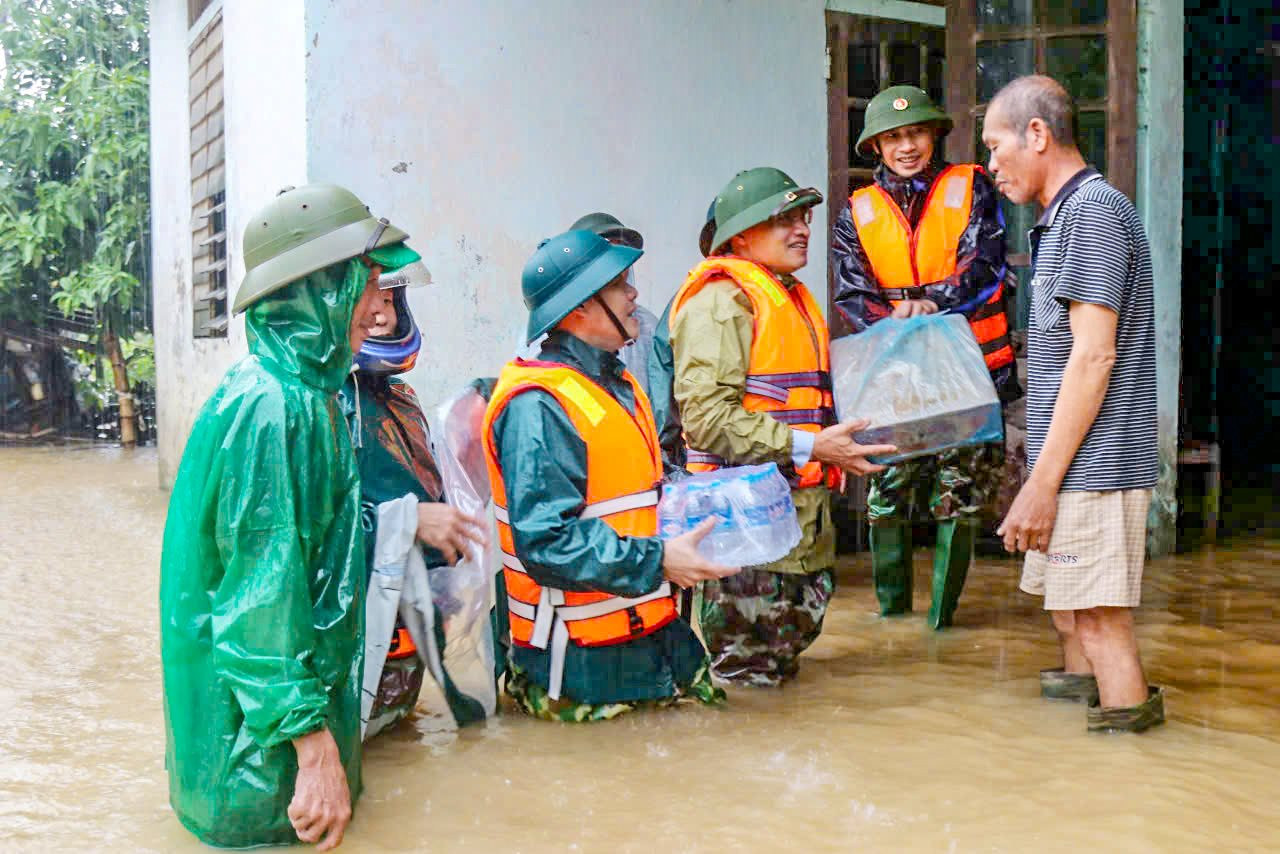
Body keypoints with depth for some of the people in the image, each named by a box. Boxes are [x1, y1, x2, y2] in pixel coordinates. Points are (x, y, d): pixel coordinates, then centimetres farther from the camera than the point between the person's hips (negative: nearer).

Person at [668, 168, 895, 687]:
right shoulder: (722, 299, -11)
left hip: (802, 506, 9)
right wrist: (810, 448, -21)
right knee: (744, 670, -4)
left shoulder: (791, 295, 22)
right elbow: (707, 415, -22)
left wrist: (837, 448, 15)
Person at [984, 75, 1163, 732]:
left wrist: (1042, 482, -20)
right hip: (1074, 467, 10)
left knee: (1101, 622, -6)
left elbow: (1093, 356, -19)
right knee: (1067, 609, 20)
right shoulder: (1064, 216, 20)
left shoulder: (1092, 209, -12)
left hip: (1091, 465, -10)